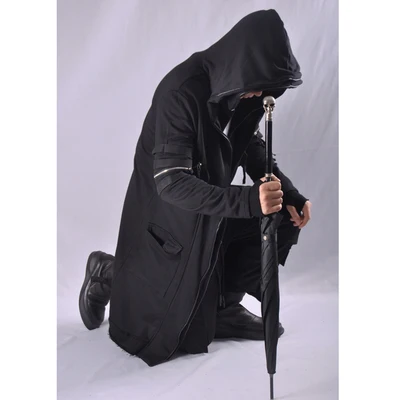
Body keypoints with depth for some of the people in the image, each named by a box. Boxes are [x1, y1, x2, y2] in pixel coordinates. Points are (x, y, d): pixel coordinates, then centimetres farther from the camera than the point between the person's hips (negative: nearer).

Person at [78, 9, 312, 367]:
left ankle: (225, 307, 5)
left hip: (212, 197, 7)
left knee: (283, 218, -9)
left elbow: (253, 146, 4)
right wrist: (248, 200, -44)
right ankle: (108, 273, 25)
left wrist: (289, 194, -12)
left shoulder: (244, 86, -11)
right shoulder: (181, 93, -32)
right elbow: (171, 183, -34)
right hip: (167, 209, -7)